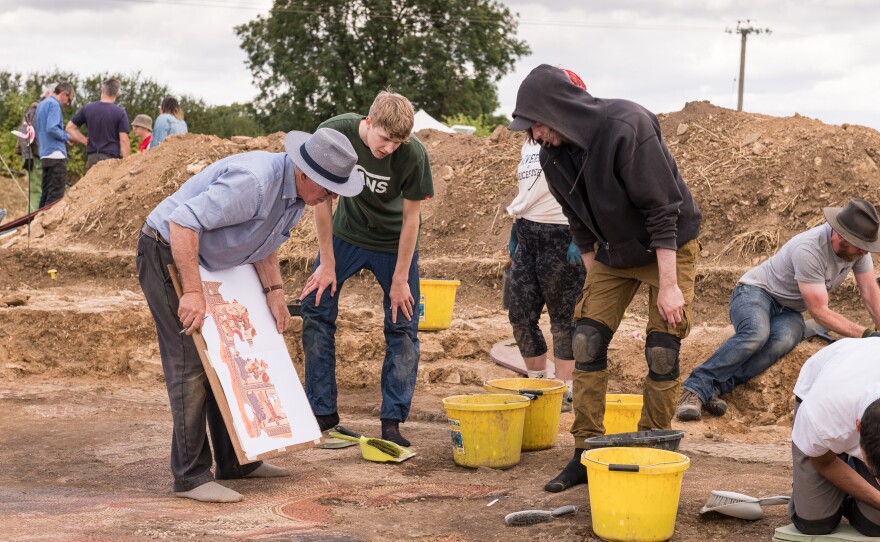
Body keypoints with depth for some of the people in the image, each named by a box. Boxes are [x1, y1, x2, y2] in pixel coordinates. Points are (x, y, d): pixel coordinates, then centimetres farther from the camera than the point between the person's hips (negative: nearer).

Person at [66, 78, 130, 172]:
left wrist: (86, 141, 9)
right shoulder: (120, 113, -4)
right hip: (112, 157, -3)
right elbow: (124, 140, -9)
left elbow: (70, 128, 11)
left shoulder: (87, 108, 7)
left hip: (92, 157, 3)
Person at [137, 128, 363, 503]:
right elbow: (182, 222, -35)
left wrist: (274, 292, 1)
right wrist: (192, 292, -36)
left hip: (207, 261, 10)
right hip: (167, 252, -10)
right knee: (190, 364, -12)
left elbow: (265, 243, 14)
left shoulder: (297, 194, -1)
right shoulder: (253, 181, -32)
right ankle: (191, 477, -8)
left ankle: (234, 460, 22)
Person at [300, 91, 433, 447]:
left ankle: (392, 421, 3)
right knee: (315, 309, -4)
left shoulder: (412, 155, -28)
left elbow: (411, 217, -16)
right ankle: (323, 412, 5)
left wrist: (400, 279, -13)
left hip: (394, 242, -1)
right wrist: (327, 263, -12)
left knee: (402, 326, -5)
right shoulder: (334, 134, -25)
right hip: (345, 233, 2)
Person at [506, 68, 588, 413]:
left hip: (559, 236, -8)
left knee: (563, 318, -1)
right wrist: (513, 235, 22)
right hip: (526, 235, 8)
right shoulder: (531, 141, 18)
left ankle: (565, 390, 8)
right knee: (520, 314, 9)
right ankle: (536, 382, 24)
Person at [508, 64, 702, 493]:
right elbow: (579, 221, 6)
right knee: (586, 343, -1)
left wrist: (669, 285, -26)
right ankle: (586, 453, 7)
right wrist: (593, 276, 7)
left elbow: (662, 211, -27)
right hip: (613, 252, 6)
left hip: (669, 246, -6)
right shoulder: (553, 154, -9)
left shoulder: (627, 128, -30)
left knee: (662, 354, -6)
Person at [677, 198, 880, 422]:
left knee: (783, 341, -33)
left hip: (788, 311, 6)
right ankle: (695, 389, -37)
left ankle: (714, 388, -37)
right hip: (756, 291, -6)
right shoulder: (809, 249, -28)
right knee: (757, 334, -41)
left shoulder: (857, 247, -6)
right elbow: (819, 311, -23)